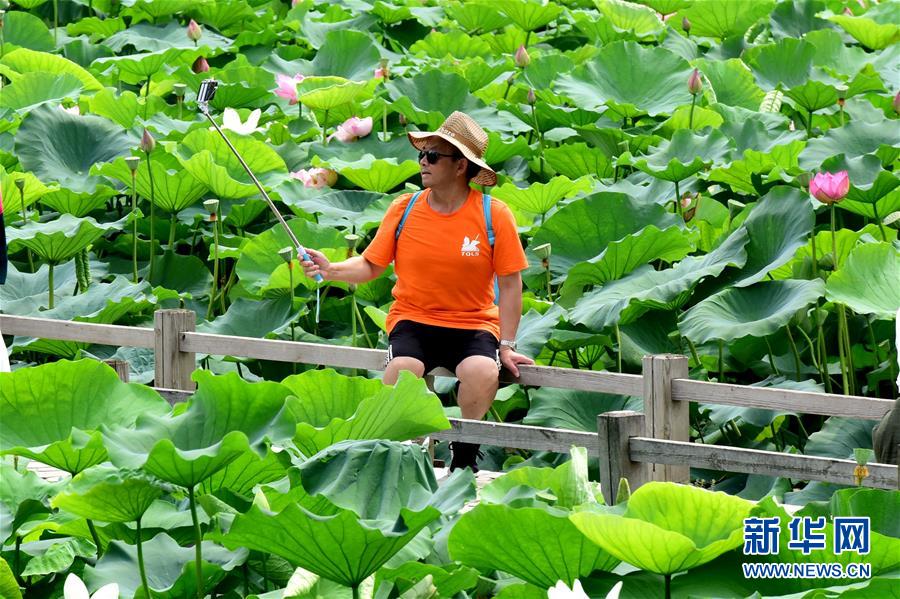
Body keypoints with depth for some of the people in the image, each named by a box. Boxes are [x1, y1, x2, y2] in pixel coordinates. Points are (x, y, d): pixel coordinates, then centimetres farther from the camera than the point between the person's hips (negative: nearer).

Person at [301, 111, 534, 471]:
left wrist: (506, 346, -4)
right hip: (413, 320, 1)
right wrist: (331, 271, -14)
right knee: (401, 368, -33)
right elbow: (370, 266, 6)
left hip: (473, 323, -1)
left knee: (483, 371, -33)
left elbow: (510, 283, 1)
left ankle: (463, 460, -11)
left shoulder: (494, 215, -4)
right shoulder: (404, 209, 1)